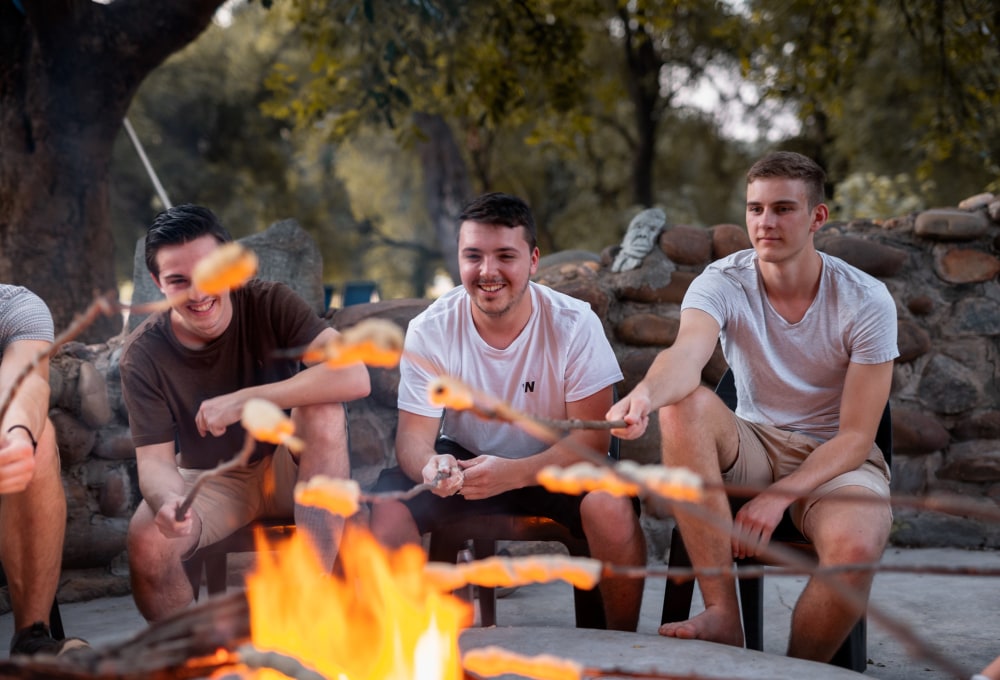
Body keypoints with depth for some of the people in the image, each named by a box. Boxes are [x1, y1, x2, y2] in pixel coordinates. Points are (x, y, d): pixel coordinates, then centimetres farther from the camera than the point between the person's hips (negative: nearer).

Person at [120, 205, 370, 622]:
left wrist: (243, 401, -36)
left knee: (324, 409, -32)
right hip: (210, 482, 1)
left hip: (285, 468, 0)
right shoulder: (143, 355, -13)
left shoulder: (269, 304, -17)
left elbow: (355, 377, -31)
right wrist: (167, 501, -41)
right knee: (146, 541, -30)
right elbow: (154, 459, -15)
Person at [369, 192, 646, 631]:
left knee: (611, 508, -32)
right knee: (387, 507, -25)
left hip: (558, 464, -1)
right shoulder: (429, 332, -13)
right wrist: (428, 464, -39)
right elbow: (414, 434, -13)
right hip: (465, 460, 2)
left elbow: (593, 436, -19)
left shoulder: (574, 324, -18)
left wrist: (514, 474, -36)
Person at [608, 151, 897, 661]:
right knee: (683, 404, -30)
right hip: (754, 445, 2)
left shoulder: (867, 302, -12)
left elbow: (856, 435, -13)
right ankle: (723, 615, -29)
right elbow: (687, 354, -34)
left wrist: (779, 495, -26)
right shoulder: (722, 283, -10)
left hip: (836, 459, -2)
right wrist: (646, 393, -58)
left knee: (855, 547, -37)